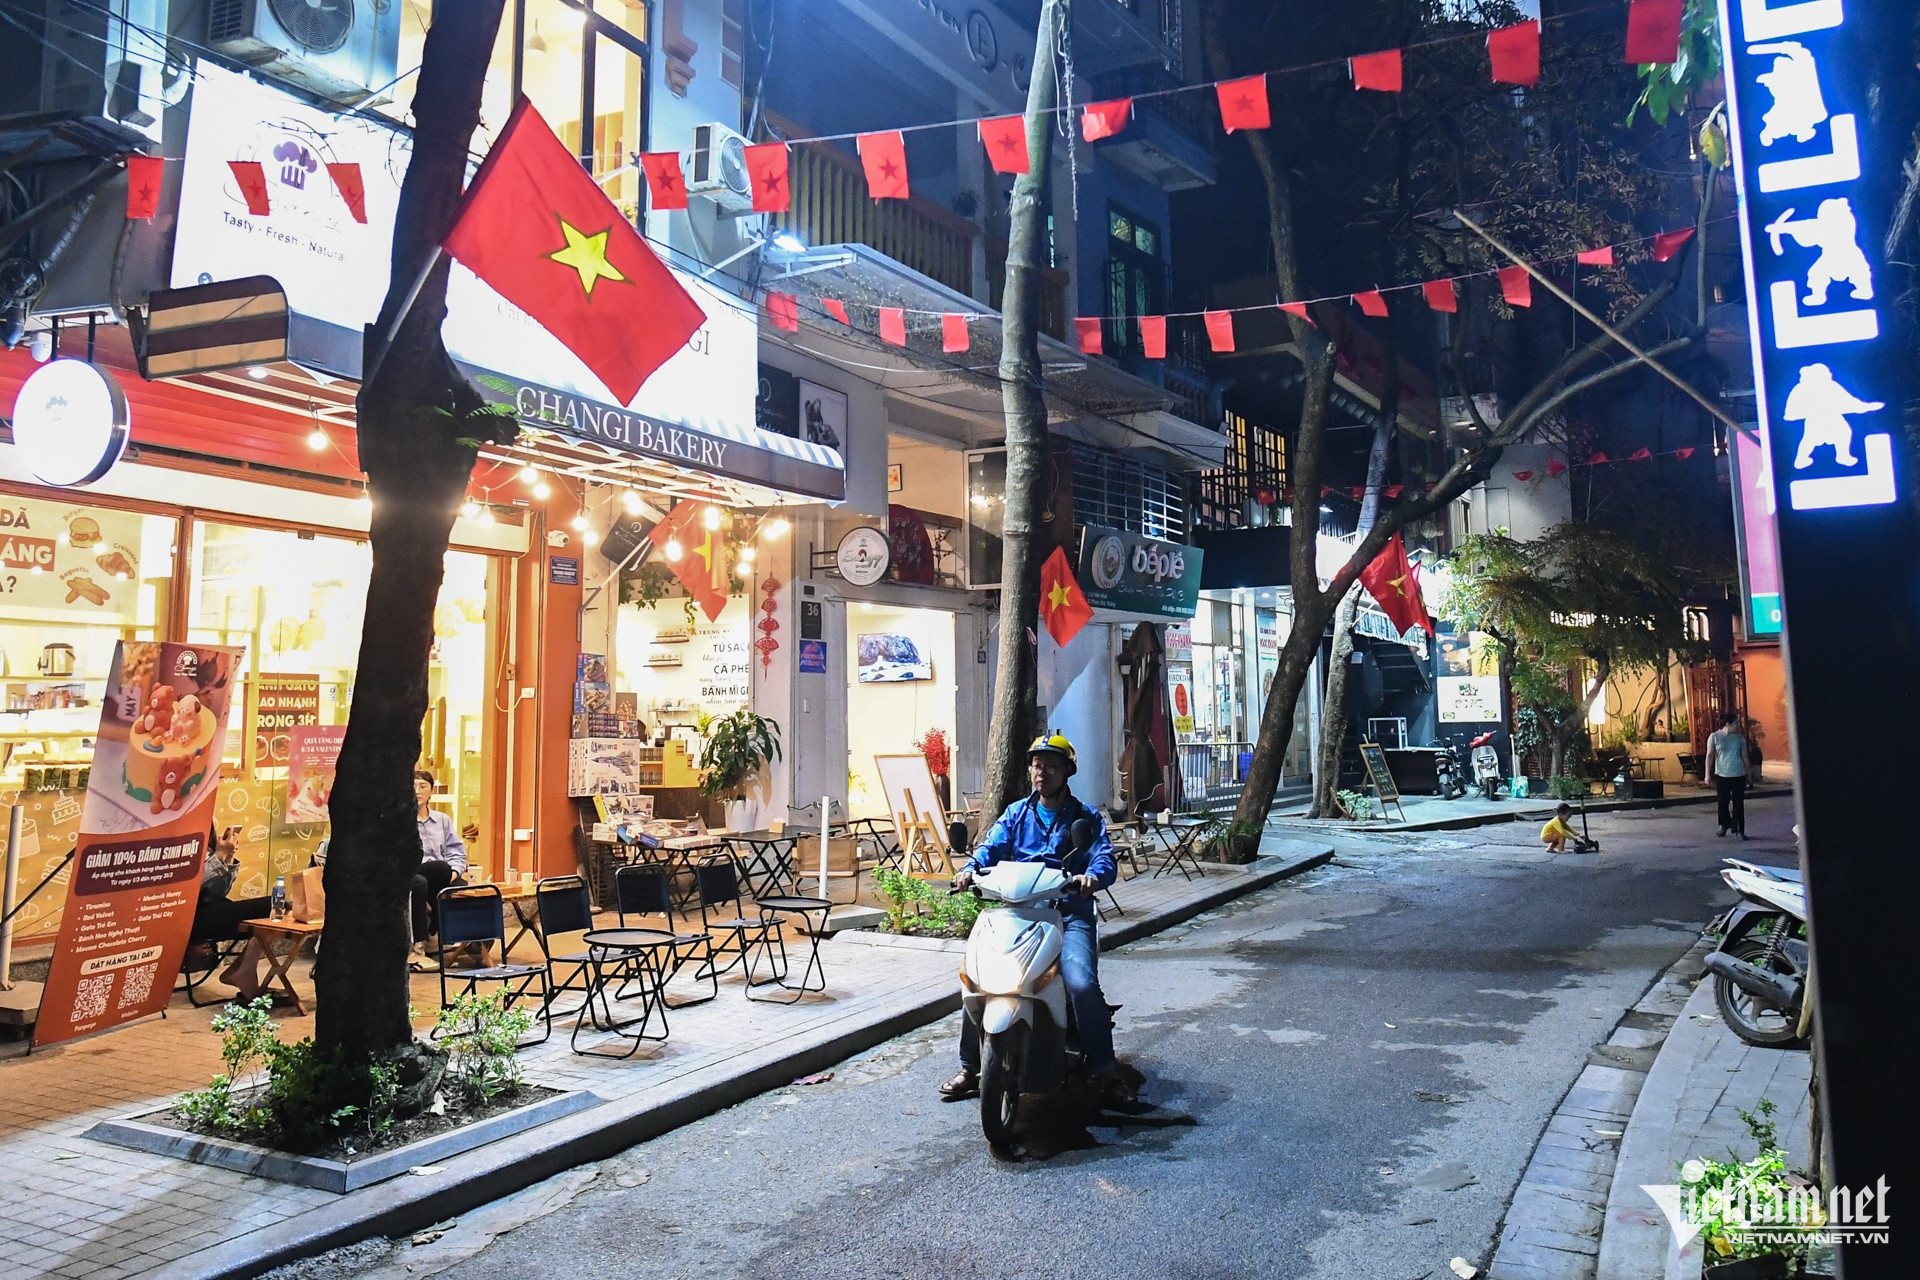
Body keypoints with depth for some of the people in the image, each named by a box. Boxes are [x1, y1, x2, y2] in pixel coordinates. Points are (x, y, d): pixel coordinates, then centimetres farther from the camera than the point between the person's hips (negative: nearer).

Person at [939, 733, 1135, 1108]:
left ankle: (1105, 1071, -8)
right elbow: (992, 846, 4)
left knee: (1082, 984, -26)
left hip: (1070, 912, -2)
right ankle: (969, 1068, 3)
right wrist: (971, 867, -19)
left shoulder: (1085, 817, 10)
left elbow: (1105, 856, -5)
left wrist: (1092, 875, -29)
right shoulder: (1017, 813, 18)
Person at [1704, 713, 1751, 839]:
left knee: (1738, 804, -1)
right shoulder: (1714, 736, -2)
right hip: (1721, 775, -1)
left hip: (1738, 775, 1)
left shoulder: (1739, 737, 5)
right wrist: (1708, 773, -8)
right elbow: (1710, 755, -3)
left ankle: (1740, 830, 3)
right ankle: (1725, 824, 30)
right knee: (1723, 802, 6)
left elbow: (1744, 756, 11)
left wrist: (1748, 773, 11)